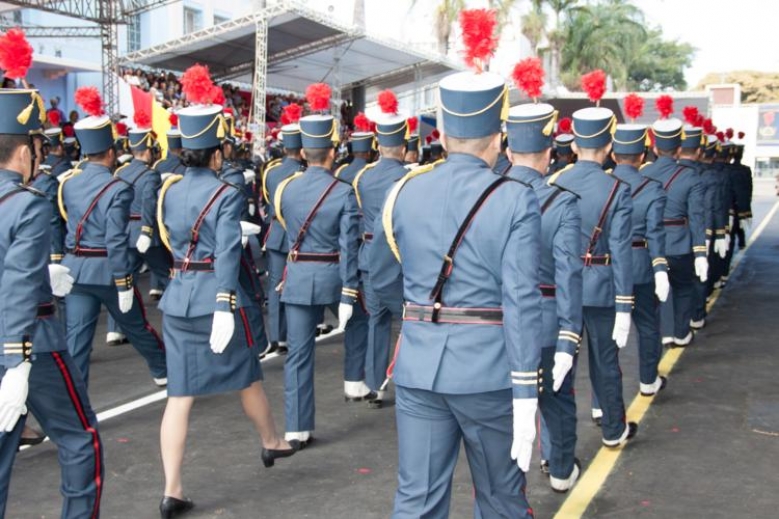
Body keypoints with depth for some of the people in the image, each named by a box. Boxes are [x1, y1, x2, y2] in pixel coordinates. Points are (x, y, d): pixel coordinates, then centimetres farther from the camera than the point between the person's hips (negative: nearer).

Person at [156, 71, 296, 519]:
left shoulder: (169, 190, 7)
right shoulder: (226, 195, -13)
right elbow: (227, 255, -20)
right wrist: (226, 308, -22)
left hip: (177, 298, 6)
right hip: (216, 299, -5)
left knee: (180, 394, 6)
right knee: (248, 377, 18)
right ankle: (273, 443, 41)